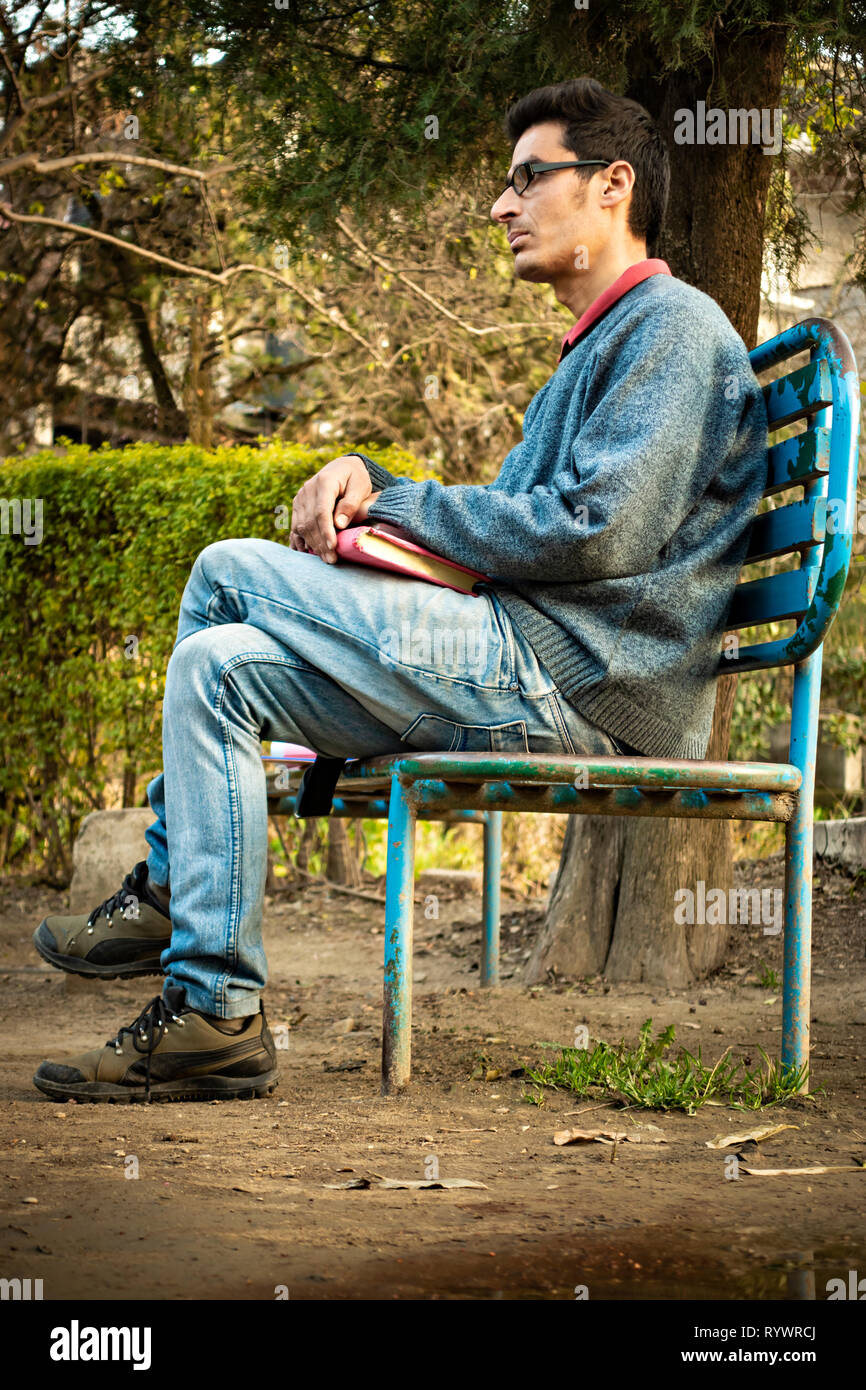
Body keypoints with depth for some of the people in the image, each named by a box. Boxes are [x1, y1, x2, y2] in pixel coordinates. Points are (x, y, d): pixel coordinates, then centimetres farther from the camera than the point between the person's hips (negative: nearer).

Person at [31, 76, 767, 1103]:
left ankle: (168, 891, -4)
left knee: (230, 570, -11)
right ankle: (206, 1008, 3)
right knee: (218, 665, 5)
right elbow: (506, 522, 24)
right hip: (525, 664, 10)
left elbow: (592, 533, -18)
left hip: (583, 685, -10)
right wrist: (366, 477, 5)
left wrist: (393, 502, -6)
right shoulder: (595, 350, 27)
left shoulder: (672, 326, -6)